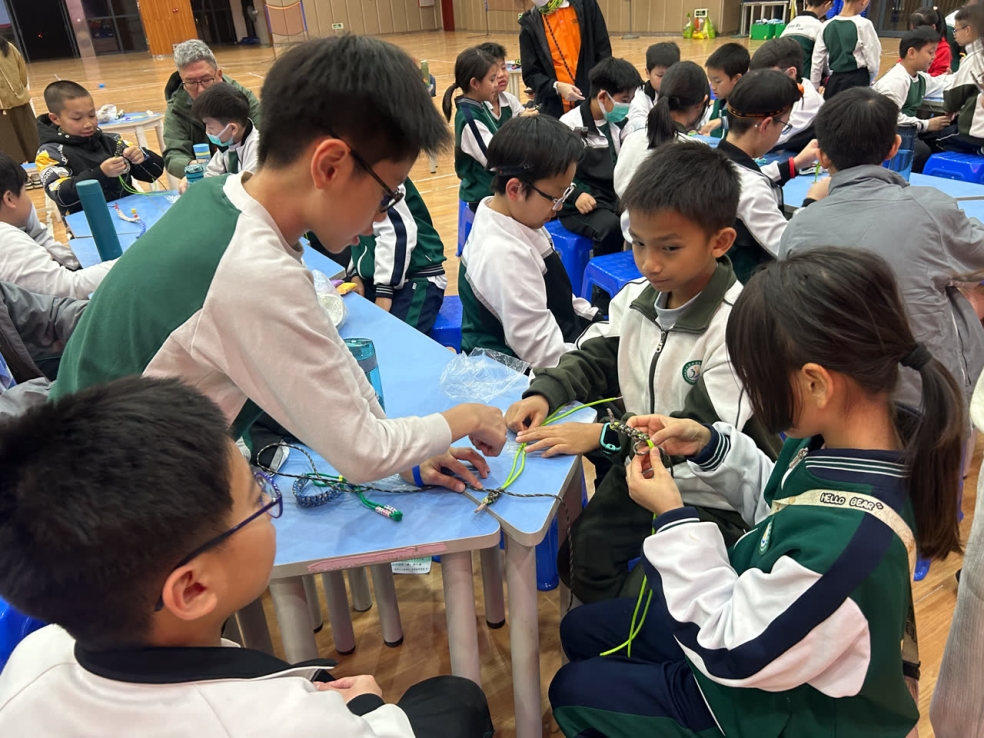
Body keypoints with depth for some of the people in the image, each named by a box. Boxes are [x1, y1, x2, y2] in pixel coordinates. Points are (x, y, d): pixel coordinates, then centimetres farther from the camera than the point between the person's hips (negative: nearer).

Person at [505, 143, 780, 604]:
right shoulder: (636, 299, -3)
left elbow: (705, 430, -25)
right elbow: (594, 359, 9)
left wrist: (602, 435, -28)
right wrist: (545, 393, -12)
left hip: (708, 496, -6)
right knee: (580, 560, 4)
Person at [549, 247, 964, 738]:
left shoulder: (843, 539, -43)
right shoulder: (847, 440, -16)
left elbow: (730, 649, -27)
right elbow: (779, 504, 6)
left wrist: (671, 518, -22)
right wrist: (709, 448, -8)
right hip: (770, 628, 8)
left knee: (573, 692, 12)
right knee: (582, 629, 19)